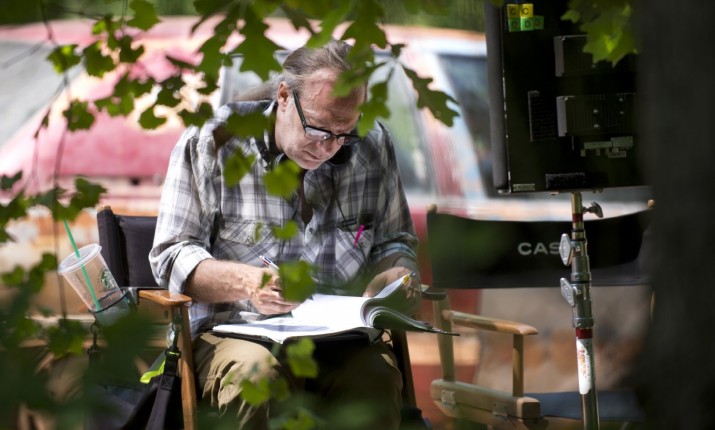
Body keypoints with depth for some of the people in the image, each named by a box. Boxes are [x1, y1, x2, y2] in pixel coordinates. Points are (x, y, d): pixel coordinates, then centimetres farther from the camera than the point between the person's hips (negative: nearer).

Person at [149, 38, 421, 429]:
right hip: (235, 332, -2)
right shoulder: (211, 141, -2)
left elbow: (395, 243, 22)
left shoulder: (371, 146, 9)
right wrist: (244, 282, -20)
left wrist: (394, 277, -3)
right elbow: (171, 256, -2)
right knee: (258, 375, -38)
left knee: (374, 380, -33)